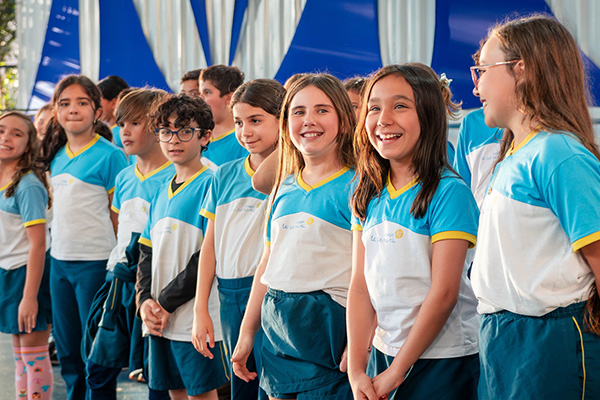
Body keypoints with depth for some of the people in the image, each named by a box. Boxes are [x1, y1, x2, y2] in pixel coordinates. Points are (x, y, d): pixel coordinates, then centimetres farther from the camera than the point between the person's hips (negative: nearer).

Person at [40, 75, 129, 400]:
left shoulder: (109, 155, -10)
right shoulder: (57, 156, 9)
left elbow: (120, 215, -8)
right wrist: (58, 247, 12)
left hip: (94, 262, -7)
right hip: (59, 261, 7)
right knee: (67, 349, 15)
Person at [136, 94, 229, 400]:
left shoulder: (210, 185, -10)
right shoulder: (162, 192, 15)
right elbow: (147, 252, 15)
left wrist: (167, 302, -14)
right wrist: (145, 300, -2)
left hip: (195, 318, -7)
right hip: (160, 319, 7)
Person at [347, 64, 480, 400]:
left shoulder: (448, 192, -14)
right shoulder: (368, 196, 5)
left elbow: (444, 293, -16)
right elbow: (360, 286, 4)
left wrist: (396, 372, -13)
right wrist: (356, 371, -5)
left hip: (441, 359, -5)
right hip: (383, 351, 6)